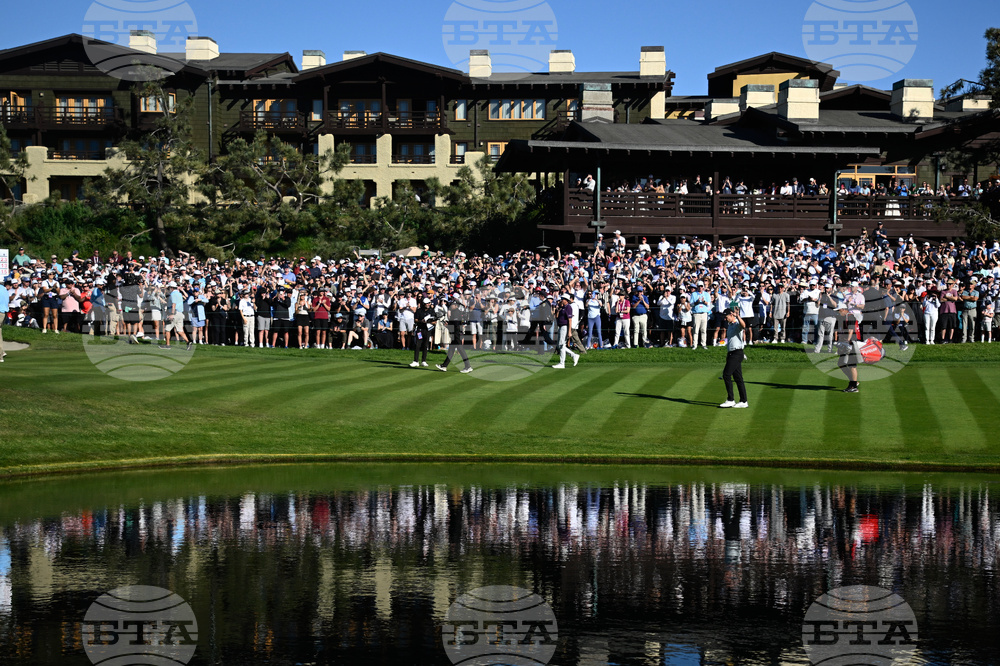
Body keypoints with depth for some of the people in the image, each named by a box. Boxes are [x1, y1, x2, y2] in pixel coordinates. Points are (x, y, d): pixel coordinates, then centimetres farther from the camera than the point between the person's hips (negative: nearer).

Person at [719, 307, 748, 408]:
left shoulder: (737, 324, -11)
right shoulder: (729, 325, 19)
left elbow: (743, 325, -37)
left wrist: (737, 316, -53)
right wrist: (727, 353, 27)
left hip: (737, 353, -9)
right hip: (731, 353, 9)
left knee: (726, 374, -12)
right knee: (738, 378, 8)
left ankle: (730, 400, -8)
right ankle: (743, 402, 9)